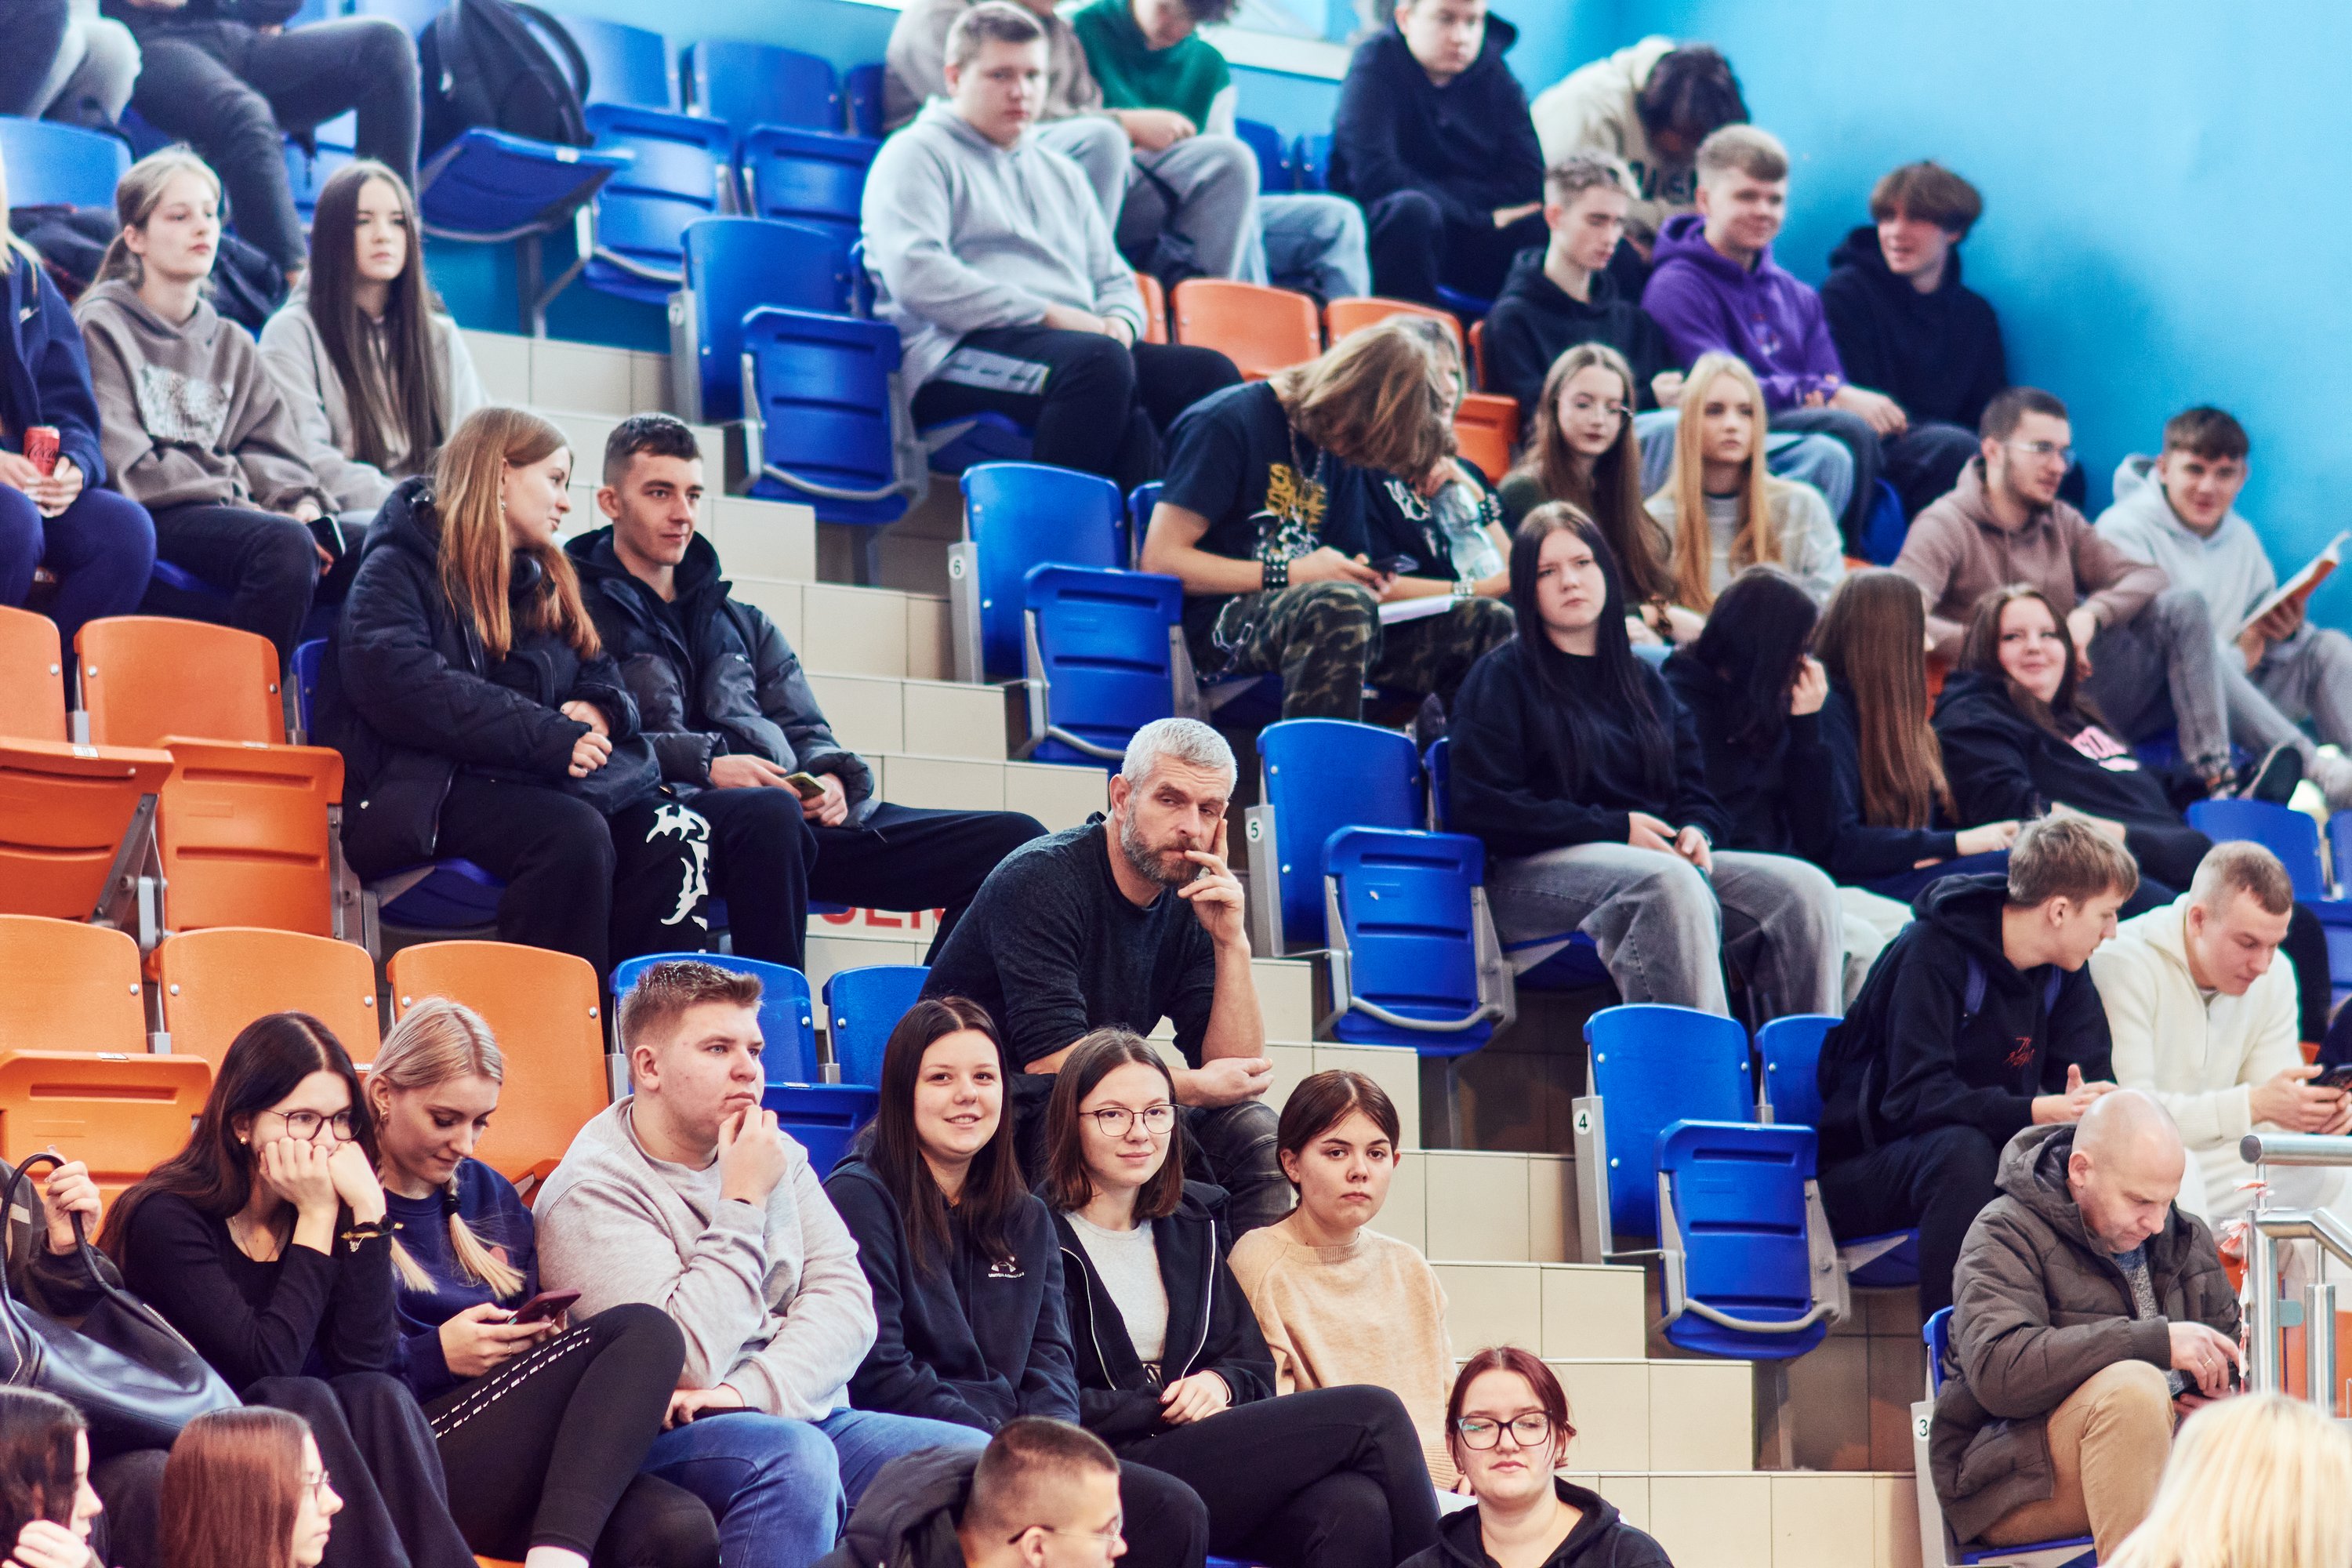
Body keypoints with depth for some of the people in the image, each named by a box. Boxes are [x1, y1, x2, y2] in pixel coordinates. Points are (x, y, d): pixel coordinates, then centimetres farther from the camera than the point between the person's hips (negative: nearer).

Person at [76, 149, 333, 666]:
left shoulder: (232, 344, 26)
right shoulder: (101, 327, 6)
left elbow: (271, 449, 18)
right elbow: (122, 465, -6)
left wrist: (300, 503, -6)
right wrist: (233, 499, -14)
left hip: (234, 513, 6)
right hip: (149, 522, -6)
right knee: (285, 544, -36)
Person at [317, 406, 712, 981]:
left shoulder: (545, 581, 26)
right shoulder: (398, 570, 2)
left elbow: (600, 673, 27)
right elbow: (404, 687, -15)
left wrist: (598, 709, 0)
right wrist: (546, 735, -19)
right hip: (445, 780, -7)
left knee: (679, 836, -22)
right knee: (573, 833, -35)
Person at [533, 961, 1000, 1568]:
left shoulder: (775, 1156, 14)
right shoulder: (593, 1193, -9)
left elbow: (845, 1300, 2)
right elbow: (684, 1362, -20)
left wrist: (753, 1390, -16)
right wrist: (743, 1204, -15)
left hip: (805, 1413, 7)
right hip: (666, 1447, -7)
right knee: (794, 1456, -37)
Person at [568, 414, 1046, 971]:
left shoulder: (743, 624, 32)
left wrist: (832, 778, 1)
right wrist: (703, 764, -16)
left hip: (796, 817, 6)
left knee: (1014, 840, -9)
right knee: (769, 811, -44)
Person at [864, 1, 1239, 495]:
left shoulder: (1060, 173, 31)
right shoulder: (918, 154, 7)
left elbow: (1116, 282, 30)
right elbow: (916, 277, -10)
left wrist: (1119, 322, 3)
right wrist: (1046, 315, -13)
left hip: (1081, 344, 7)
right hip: (959, 355, -7)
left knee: (1212, 374, -21)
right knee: (1099, 361, -38)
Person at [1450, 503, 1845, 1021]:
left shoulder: (1644, 682, 25)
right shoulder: (1501, 677, 6)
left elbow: (1696, 793, 25)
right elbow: (1480, 808, -6)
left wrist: (1695, 831, -2)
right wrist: (1614, 828, -11)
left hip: (1660, 857, 6)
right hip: (1534, 873, -6)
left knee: (1805, 888, -18)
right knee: (1669, 882, -38)